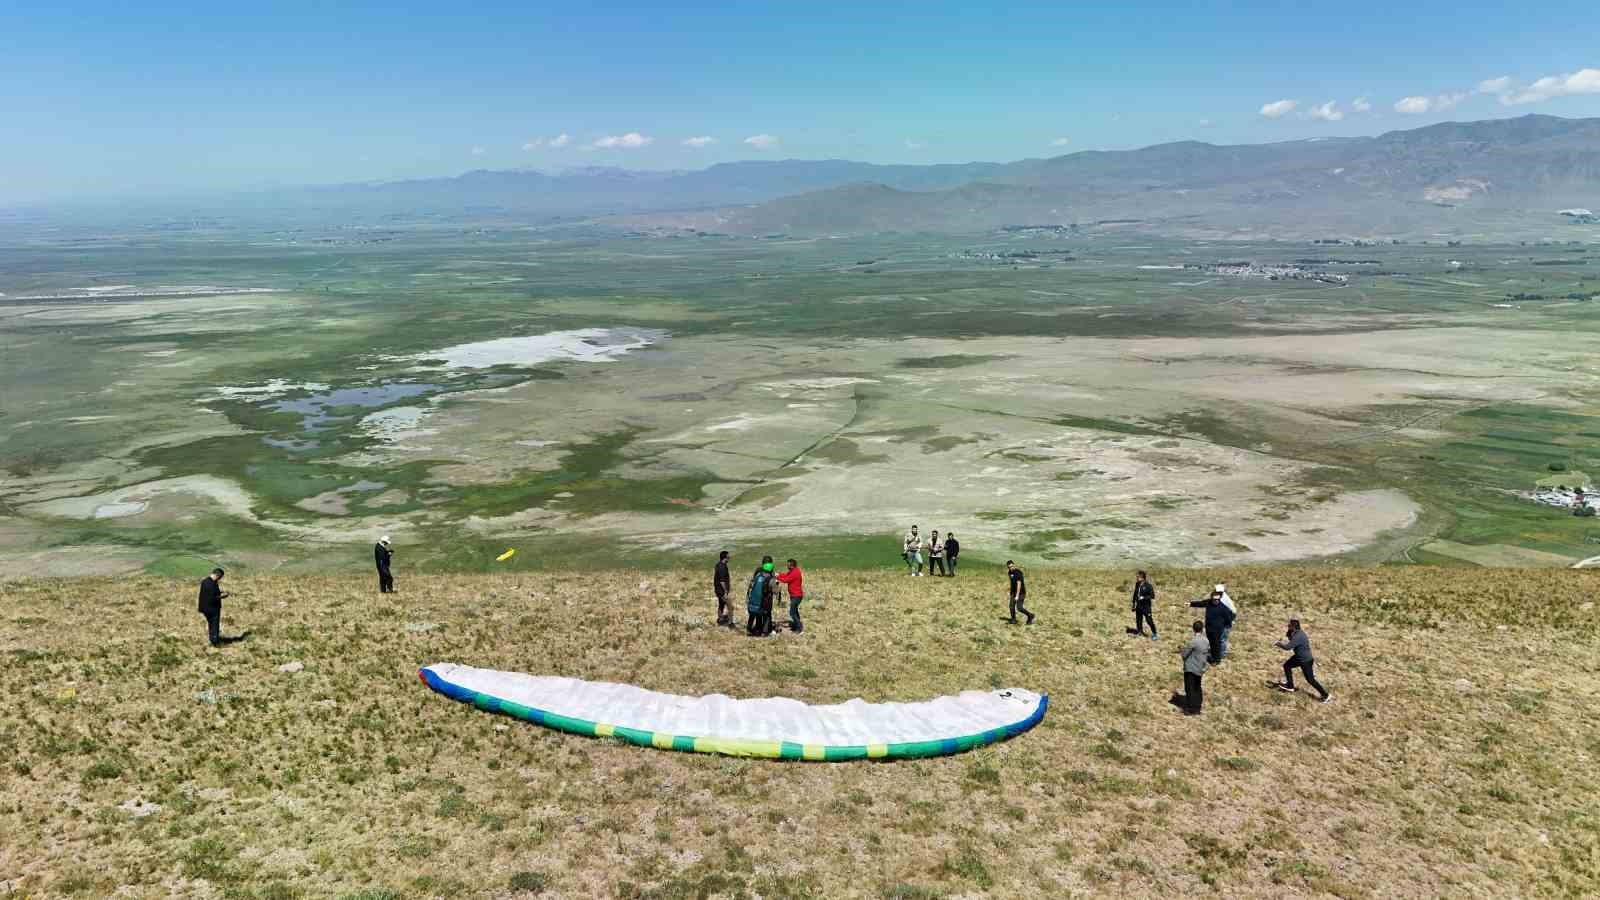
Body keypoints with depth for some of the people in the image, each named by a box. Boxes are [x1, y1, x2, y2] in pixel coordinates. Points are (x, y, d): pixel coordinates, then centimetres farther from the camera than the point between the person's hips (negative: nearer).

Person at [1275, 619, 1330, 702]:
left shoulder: (1298, 636, -32)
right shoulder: (1296, 632, -2)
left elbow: (1288, 647, -35)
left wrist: (1279, 643, -17)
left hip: (1306, 660, -10)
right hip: (1299, 657, 10)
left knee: (1310, 679, 1)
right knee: (1287, 665, 18)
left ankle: (1325, 695, 15)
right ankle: (1290, 686, 30)